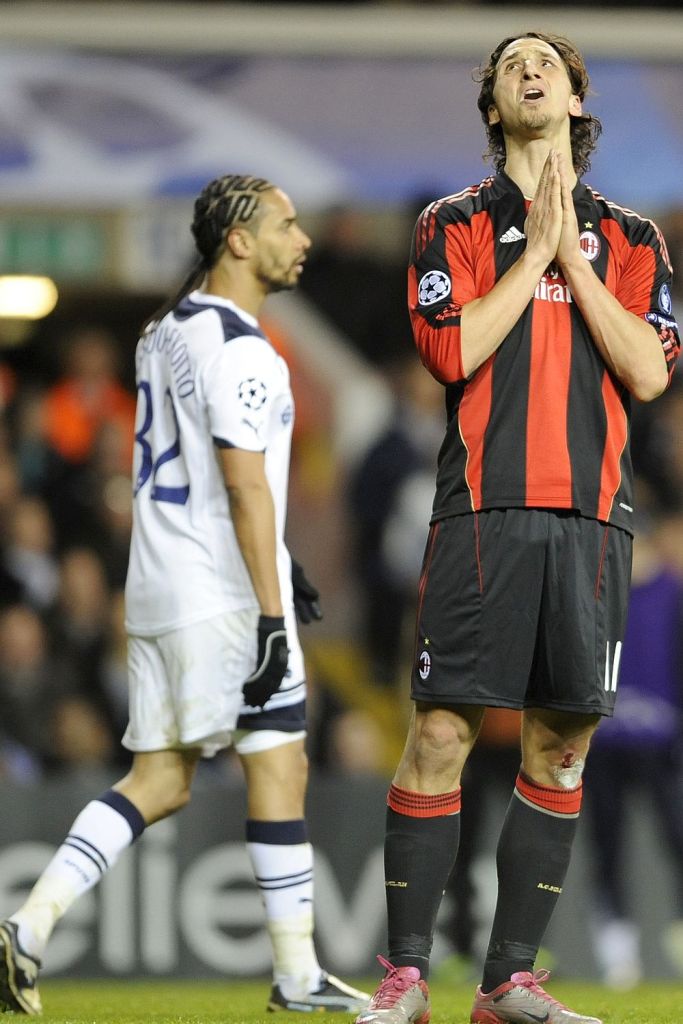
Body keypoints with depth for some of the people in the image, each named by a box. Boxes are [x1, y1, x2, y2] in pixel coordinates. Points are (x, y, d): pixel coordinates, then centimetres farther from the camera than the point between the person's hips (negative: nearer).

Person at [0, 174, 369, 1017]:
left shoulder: (166, 330, 16)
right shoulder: (235, 345, -14)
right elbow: (245, 483, -20)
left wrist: (275, 567, 30)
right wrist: (272, 614, -21)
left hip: (160, 590, 9)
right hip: (224, 592, -9)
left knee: (159, 782, 9)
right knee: (279, 766, -1)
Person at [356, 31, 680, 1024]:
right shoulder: (455, 225, 9)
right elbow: (453, 351, -6)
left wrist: (575, 257, -1)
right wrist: (536, 250, -4)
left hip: (592, 516, 3)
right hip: (485, 509, -2)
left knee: (561, 748, 2)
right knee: (439, 737, -7)